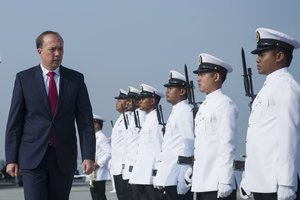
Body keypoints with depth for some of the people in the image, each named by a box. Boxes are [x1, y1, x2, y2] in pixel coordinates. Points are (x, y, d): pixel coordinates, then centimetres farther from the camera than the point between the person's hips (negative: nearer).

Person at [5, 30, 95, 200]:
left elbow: (85, 120, 2)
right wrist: (11, 159, -1)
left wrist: (89, 156, -7)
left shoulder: (76, 79, 5)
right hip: (33, 157, -2)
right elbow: (14, 122, 3)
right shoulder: (24, 78, 3)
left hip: (64, 158, 2)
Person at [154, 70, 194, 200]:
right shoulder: (174, 113, 20)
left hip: (176, 178, -9)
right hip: (169, 179, 9)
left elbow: (189, 145, -16)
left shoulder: (185, 111, -9)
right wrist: (159, 177, 18)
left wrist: (183, 181, -19)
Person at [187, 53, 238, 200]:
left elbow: (228, 145, -15)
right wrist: (191, 169, 16)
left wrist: (225, 181, -19)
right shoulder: (203, 107, 18)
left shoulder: (224, 104, -9)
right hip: (202, 183, 9)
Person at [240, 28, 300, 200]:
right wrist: (248, 179, 19)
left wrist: (286, 185, -20)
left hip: (276, 185, -9)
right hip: (261, 184, 9)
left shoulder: (286, 87, -8)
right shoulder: (268, 88, 19)